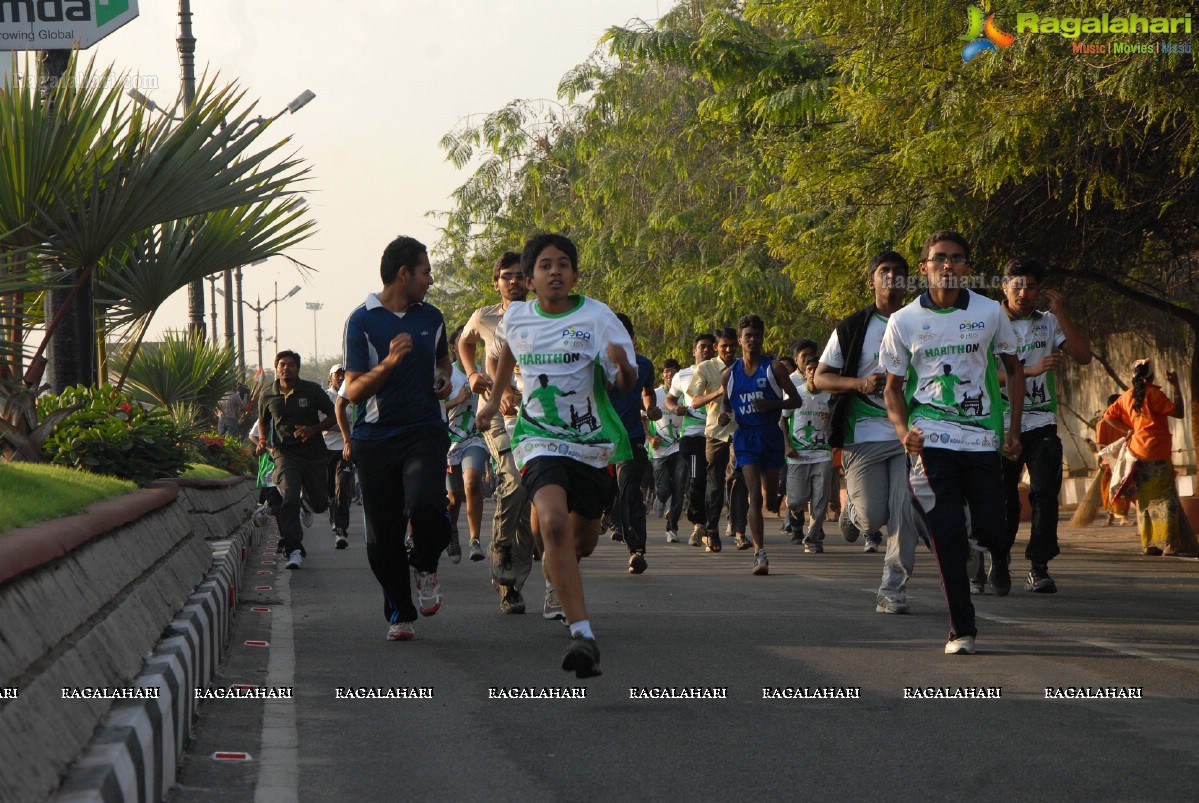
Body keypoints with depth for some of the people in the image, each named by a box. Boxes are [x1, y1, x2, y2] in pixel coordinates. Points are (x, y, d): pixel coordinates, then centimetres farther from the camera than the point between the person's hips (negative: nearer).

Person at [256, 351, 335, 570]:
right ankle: (294, 549, -20)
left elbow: (333, 416, 3)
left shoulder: (312, 391, -3)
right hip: (284, 453, -1)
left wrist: (314, 429, -14)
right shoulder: (268, 396, 2)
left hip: (314, 453, 1)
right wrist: (263, 440, 4)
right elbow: (263, 421, 21)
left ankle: (306, 494, 49)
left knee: (319, 505, 11)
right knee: (289, 499, -22)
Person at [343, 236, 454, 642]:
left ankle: (426, 566, 5)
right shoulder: (362, 321, -2)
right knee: (382, 534, 0)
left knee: (425, 503, -25)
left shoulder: (431, 318, 13)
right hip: (376, 437, -2)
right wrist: (388, 363, -22)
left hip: (425, 430, 2)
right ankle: (399, 613, 17)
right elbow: (353, 391, -6)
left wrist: (444, 379, 11)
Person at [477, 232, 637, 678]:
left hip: (593, 441, 1)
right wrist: (493, 397, 32)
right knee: (554, 522, -26)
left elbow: (626, 384, -12)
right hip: (540, 438, -1)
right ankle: (582, 635, -31)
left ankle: (557, 562, 55)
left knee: (583, 537, 15)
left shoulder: (597, 317, -8)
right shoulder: (516, 318, 1)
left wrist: (623, 365, -34)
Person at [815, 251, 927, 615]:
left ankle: (893, 591, 0)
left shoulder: (919, 327, 10)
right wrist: (861, 383, -12)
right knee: (872, 518, -6)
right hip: (864, 434, -1)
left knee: (905, 514, -9)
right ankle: (852, 508, 30)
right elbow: (821, 378, 5)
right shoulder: (852, 328, 5)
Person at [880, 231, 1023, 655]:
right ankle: (962, 628, 2)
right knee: (948, 536, -6)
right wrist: (903, 430, -9)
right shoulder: (903, 321, 1)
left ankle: (998, 557, 37)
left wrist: (1014, 428, 7)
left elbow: (1013, 369, 14)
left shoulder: (990, 313, 2)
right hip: (932, 440, -1)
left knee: (989, 528, -2)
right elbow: (893, 387, 9)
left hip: (982, 437, 1)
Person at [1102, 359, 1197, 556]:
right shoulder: (1153, 393, -9)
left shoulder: (1127, 396, 10)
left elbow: (1108, 415, 13)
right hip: (1157, 452, -6)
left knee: (1145, 499, 10)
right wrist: (1175, 386, -4)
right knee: (1165, 497, -6)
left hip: (1137, 452, 6)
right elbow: (1178, 412, -11)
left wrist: (1127, 429, 10)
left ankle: (1149, 544, 8)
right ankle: (1169, 543, -14)